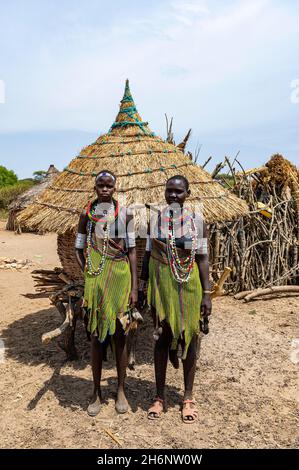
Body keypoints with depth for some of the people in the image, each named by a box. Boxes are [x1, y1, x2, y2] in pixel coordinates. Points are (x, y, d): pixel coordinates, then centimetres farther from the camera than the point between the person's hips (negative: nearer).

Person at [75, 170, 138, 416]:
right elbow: (79, 249, 10)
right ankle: (97, 393, 23)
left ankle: (121, 391, 24)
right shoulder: (87, 215, 3)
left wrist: (134, 287, -4)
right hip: (95, 279, 1)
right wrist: (87, 274, -4)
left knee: (119, 334, 6)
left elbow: (132, 251, 0)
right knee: (97, 335, 8)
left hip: (120, 278, 0)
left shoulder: (125, 214, 1)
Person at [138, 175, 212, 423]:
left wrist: (207, 294, -6)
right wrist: (141, 287, 5)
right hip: (161, 283, 1)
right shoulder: (155, 219, 1)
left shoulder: (197, 221, -4)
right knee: (161, 338, 9)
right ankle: (160, 397, 25)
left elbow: (203, 258, -4)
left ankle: (188, 397, 27)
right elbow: (148, 254, 6)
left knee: (190, 337, 8)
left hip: (188, 285, -1)